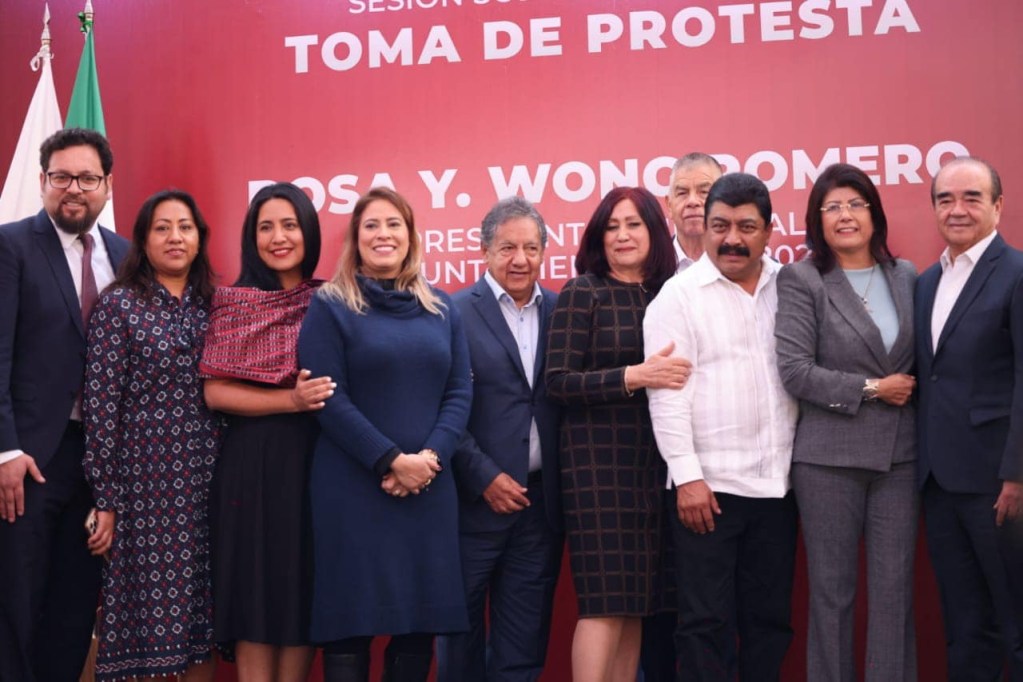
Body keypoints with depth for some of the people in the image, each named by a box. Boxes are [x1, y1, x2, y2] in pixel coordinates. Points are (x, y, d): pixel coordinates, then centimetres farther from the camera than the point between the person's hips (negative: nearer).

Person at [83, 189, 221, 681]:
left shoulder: (212, 304, 9)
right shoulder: (119, 305, -4)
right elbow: (101, 404, -8)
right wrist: (105, 499, -10)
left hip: (205, 483, 4)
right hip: (146, 483, -4)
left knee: (200, 619, 9)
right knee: (152, 610, 1)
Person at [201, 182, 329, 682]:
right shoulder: (233, 302, 1)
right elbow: (215, 393, -6)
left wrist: (315, 395, -9)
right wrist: (290, 401, -16)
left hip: (316, 458, 2)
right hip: (252, 462, -2)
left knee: (306, 588, 6)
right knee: (254, 590, 0)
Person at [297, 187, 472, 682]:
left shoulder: (442, 309, 13)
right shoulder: (330, 307, 0)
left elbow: (460, 392, 7)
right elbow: (329, 399, -8)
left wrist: (431, 457, -10)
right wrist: (392, 461, -15)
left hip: (429, 488, 4)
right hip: (352, 488, -4)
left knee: (420, 622, 7)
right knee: (351, 620, 0)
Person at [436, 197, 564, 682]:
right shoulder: (456, 313, -4)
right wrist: (484, 478, -13)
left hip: (540, 501, 3)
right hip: (475, 497, -3)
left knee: (524, 642, 10)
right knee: (461, 629, 10)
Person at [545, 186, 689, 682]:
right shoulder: (582, 292, -2)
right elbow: (558, 382, -10)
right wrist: (634, 376, -19)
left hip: (654, 461, 5)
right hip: (599, 459, -5)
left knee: (637, 600, 7)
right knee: (605, 603, -7)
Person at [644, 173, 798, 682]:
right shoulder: (679, 295, -4)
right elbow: (667, 393, -9)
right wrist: (687, 476, -13)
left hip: (777, 483, 4)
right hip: (710, 485, -4)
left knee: (770, 617, 12)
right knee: (706, 621, 1)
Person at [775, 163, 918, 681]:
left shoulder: (906, 276, 9)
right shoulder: (801, 280, -5)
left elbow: (919, 361, 17)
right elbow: (794, 370, -13)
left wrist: (908, 391, 0)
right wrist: (871, 389, -12)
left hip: (900, 454, 4)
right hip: (829, 457, -3)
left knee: (895, 589, 6)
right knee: (832, 590, 5)